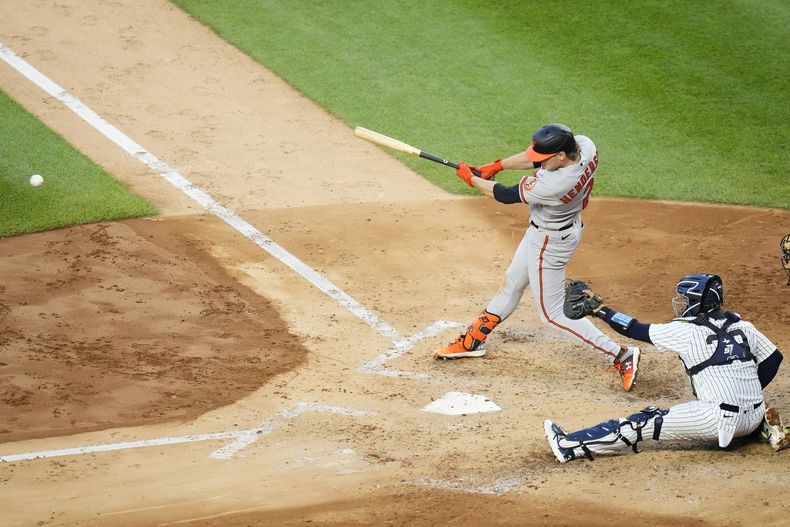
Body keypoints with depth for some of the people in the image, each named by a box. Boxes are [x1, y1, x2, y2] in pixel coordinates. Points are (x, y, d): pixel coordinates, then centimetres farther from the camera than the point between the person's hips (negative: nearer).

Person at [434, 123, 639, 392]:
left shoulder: (552, 186, -40)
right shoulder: (584, 145, -20)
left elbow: (508, 195, -22)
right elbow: (536, 158, -1)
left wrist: (472, 180, -6)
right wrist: (496, 166, -5)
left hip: (550, 241, -9)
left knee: (552, 313, 6)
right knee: (512, 283, 24)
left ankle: (620, 355, 5)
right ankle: (473, 340, 43)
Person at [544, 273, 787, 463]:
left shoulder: (686, 331, -6)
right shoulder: (742, 326, 11)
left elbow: (637, 330, -1)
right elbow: (774, 358, 15)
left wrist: (599, 310, 8)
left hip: (721, 421, -6)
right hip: (754, 418, 7)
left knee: (649, 421, -3)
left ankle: (572, 446, -6)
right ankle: (766, 427, 17)